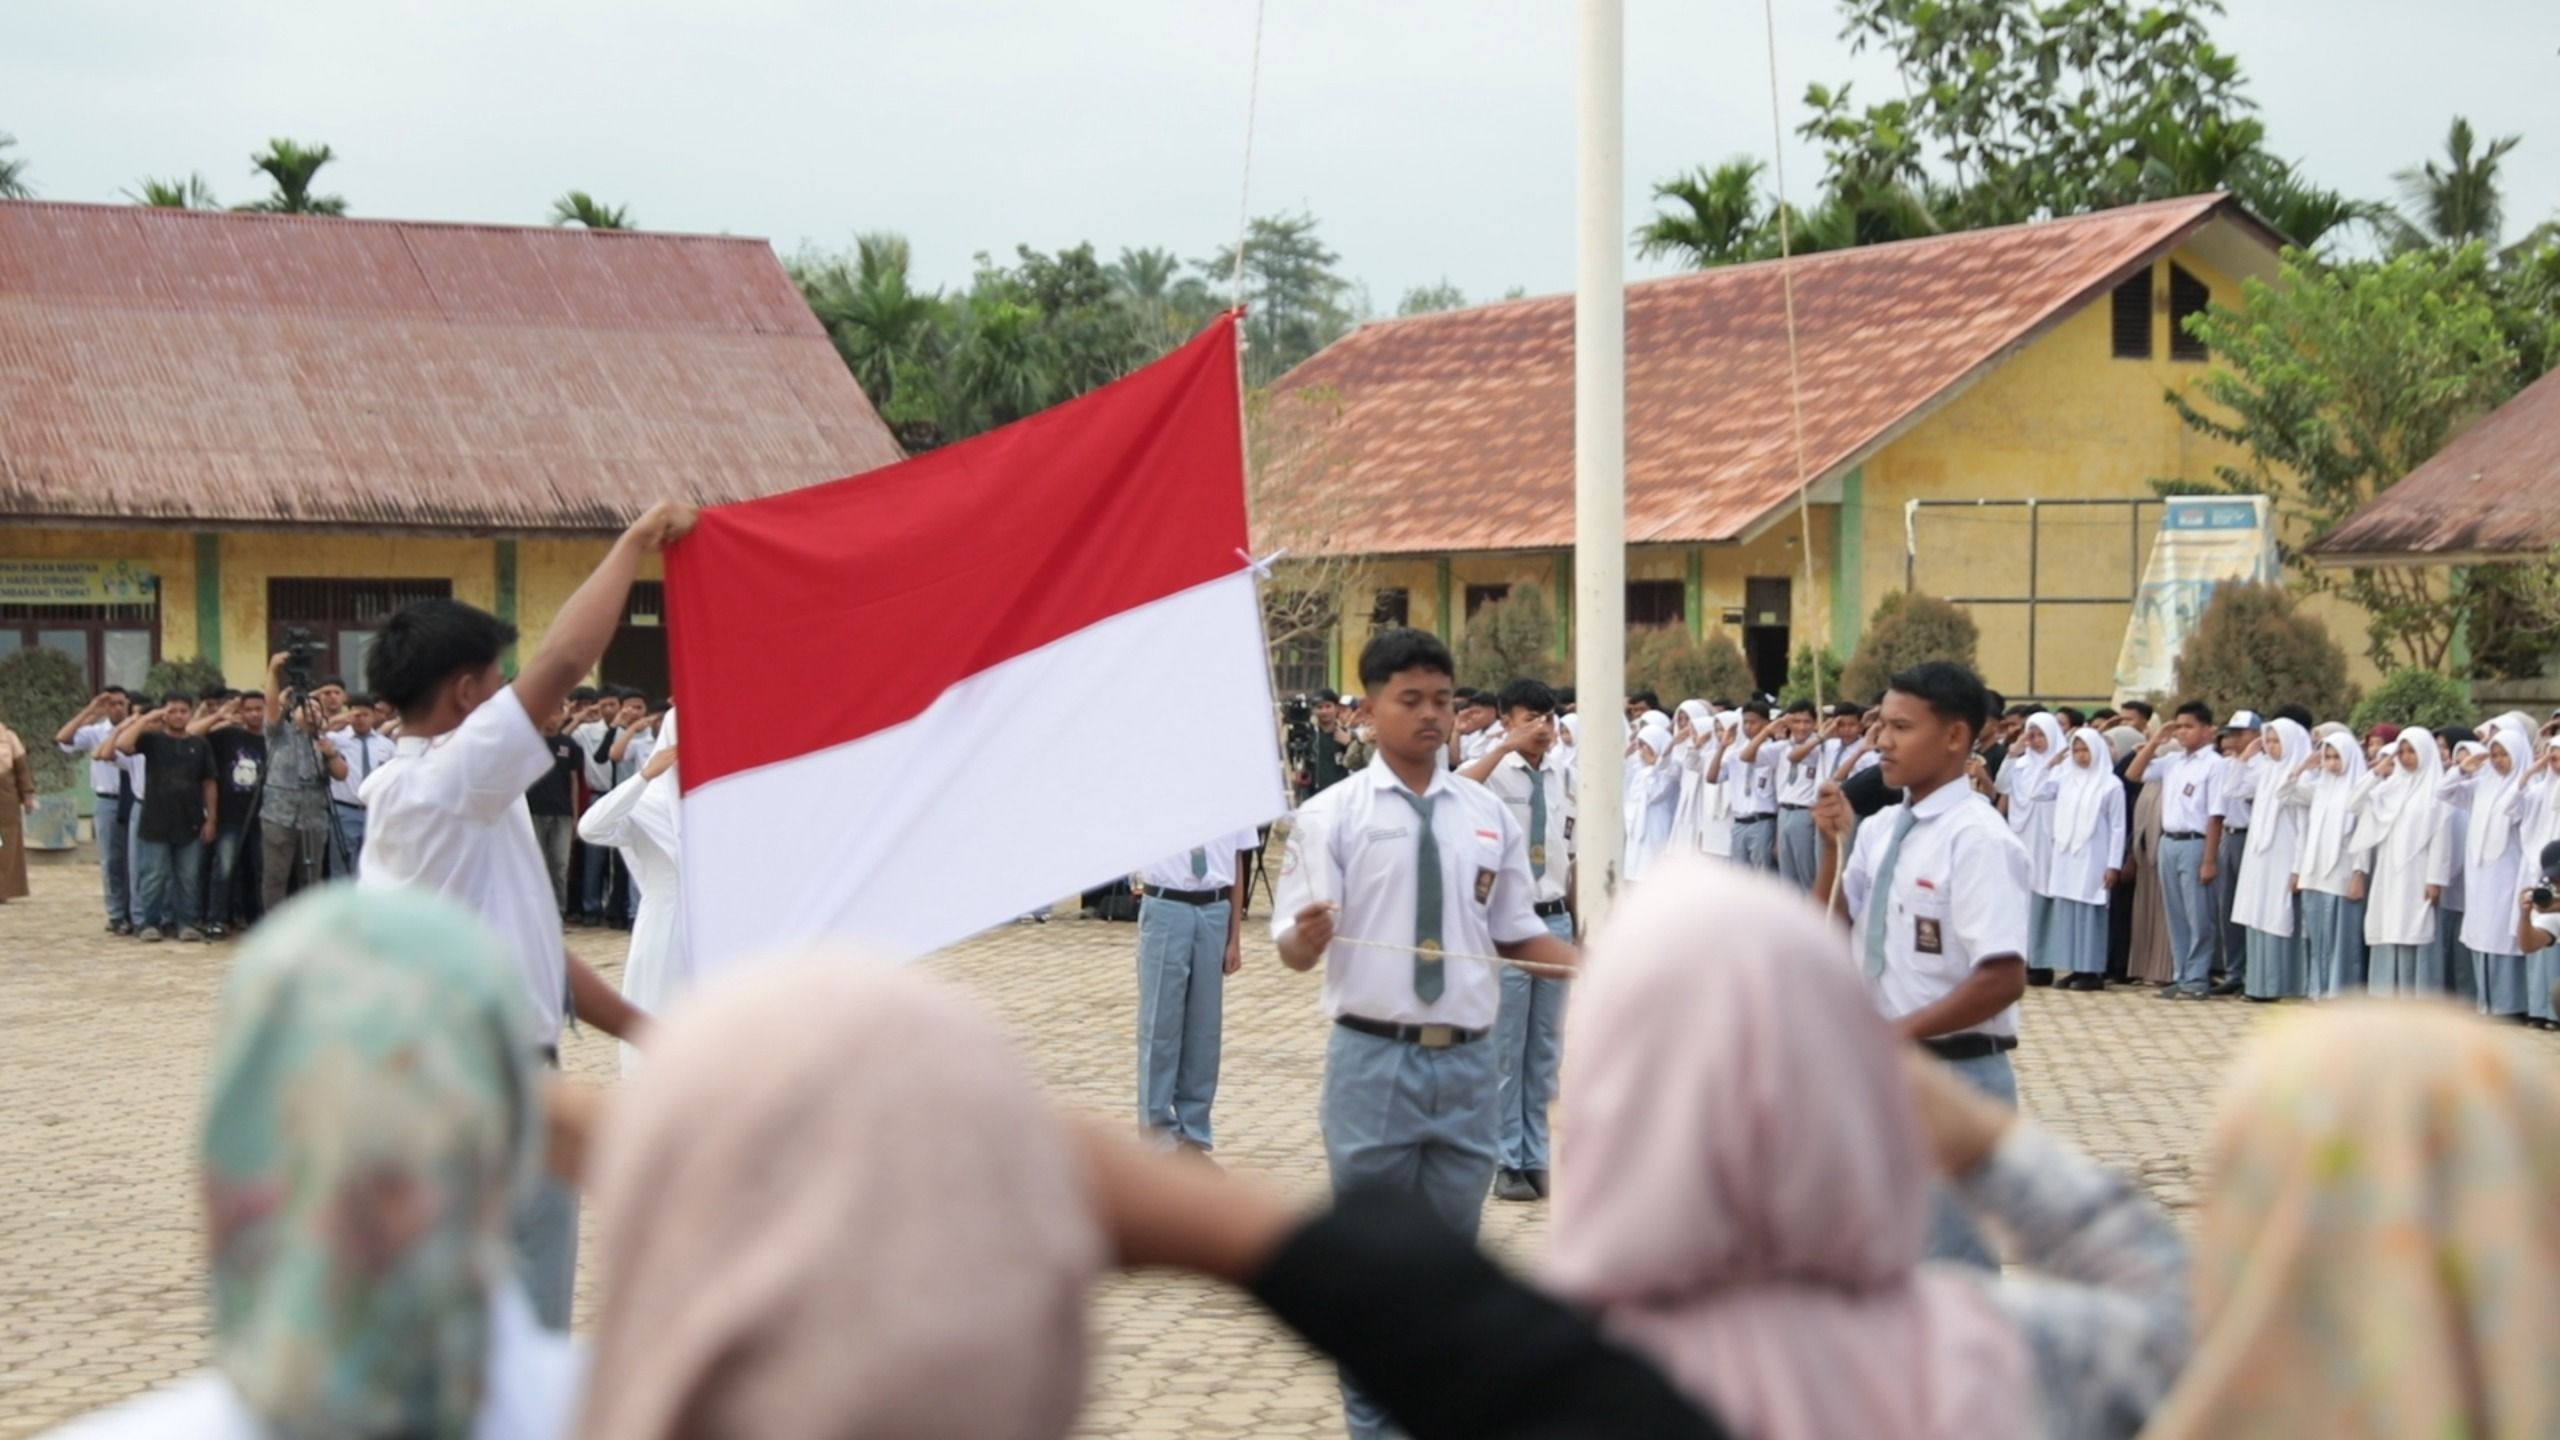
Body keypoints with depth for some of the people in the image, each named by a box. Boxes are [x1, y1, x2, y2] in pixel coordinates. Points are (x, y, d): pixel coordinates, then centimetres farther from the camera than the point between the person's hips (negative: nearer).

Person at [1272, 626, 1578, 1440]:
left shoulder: (1488, 815, 7)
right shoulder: (1331, 816, -4)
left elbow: (1519, 934, 14)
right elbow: (1293, 950, -8)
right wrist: (1308, 934, -32)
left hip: (1467, 1063, 3)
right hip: (1373, 1060, -3)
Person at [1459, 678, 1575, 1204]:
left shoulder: (1564, 779, 6)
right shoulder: (1493, 773, -9)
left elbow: (1572, 857, 13)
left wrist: (1579, 926, 14)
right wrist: (1506, 747, -34)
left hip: (1555, 920, 5)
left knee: (1545, 1048, 12)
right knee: (1504, 1048, 3)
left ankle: (1535, 1156, 23)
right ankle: (1508, 1161, 13)